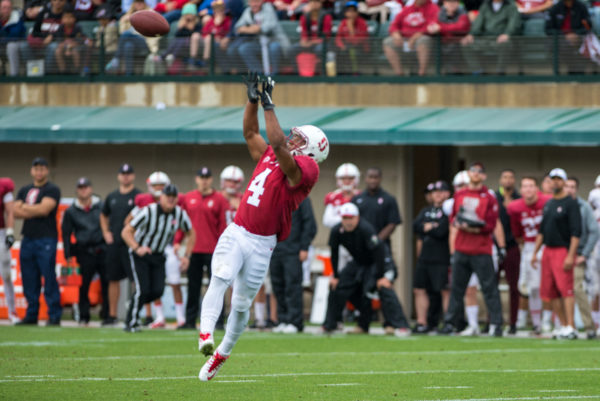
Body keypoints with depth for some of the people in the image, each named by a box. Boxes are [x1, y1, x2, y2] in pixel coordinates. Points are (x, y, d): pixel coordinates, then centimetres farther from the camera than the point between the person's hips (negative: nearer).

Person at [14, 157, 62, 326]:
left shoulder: (52, 190, -1)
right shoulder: (24, 190, 18)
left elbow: (45, 209, -15)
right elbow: (16, 211, 8)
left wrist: (26, 208, -2)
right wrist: (36, 211, -8)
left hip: (46, 240, -6)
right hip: (28, 239, 6)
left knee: (49, 278, -9)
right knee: (29, 279, 7)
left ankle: (54, 316, -7)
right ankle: (31, 315, 13)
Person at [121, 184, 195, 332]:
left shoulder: (180, 214, -9)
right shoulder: (148, 212, -23)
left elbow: (191, 234, 10)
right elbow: (126, 232, -20)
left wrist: (187, 256, 0)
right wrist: (137, 248, -35)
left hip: (158, 256, 5)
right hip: (140, 253, -5)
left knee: (157, 291, -7)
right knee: (142, 289, -15)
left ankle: (135, 303, 23)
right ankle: (131, 323, 0)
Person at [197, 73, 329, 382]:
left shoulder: (304, 169, -8)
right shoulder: (269, 157, 14)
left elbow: (278, 144, -22)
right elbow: (250, 133, 26)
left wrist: (269, 104, -19)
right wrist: (253, 98, 17)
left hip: (261, 243, -5)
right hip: (236, 233, 5)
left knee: (241, 304, 5)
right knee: (220, 279, -22)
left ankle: (222, 353, 22)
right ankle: (206, 334, -36)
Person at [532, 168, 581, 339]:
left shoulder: (570, 203, -6)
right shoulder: (548, 204, 18)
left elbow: (576, 232, -13)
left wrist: (570, 255, -20)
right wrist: (535, 252, 19)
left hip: (563, 250, -8)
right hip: (548, 250, 8)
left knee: (565, 287, -16)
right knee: (550, 290, 5)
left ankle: (570, 327, -20)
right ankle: (563, 325, 10)